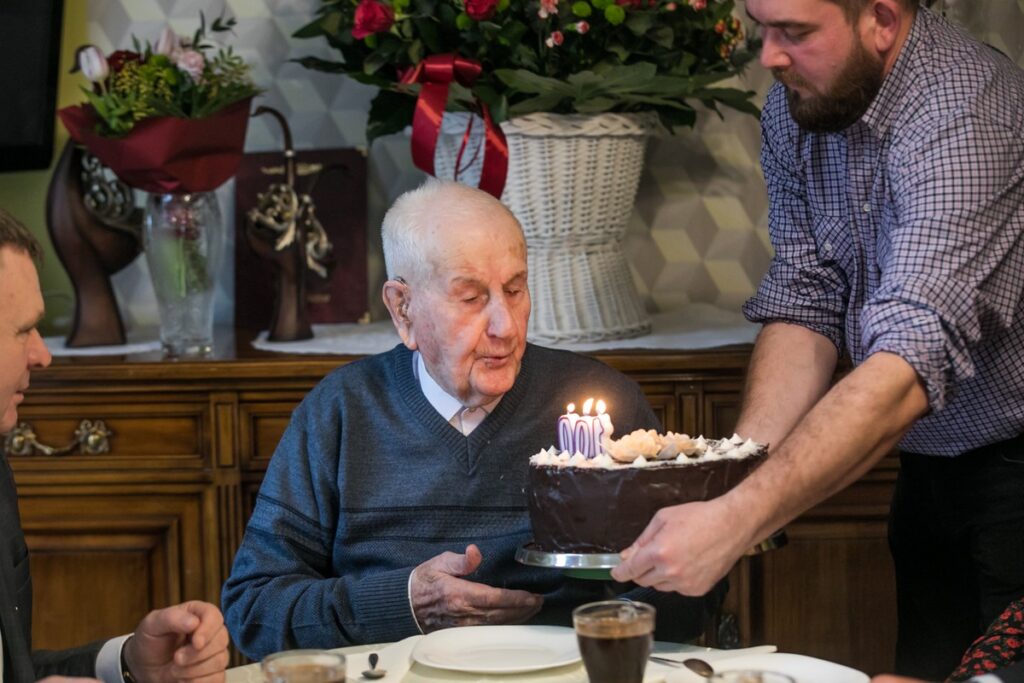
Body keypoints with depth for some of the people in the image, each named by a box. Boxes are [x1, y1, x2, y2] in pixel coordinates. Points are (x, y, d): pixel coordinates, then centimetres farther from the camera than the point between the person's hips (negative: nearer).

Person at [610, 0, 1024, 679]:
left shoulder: (962, 119, -28)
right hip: (931, 462, 7)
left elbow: (908, 367, -37)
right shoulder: (795, 105, -3)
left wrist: (736, 522, -44)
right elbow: (806, 302, -2)